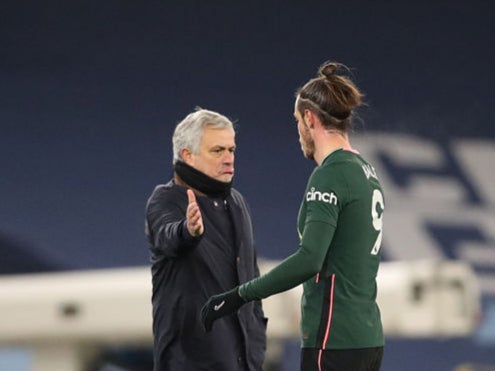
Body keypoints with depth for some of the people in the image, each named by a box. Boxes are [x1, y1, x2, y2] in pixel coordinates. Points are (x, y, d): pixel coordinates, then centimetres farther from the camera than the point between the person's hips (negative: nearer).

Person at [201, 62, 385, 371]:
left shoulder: (329, 176, -13)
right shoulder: (367, 173, 16)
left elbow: (309, 259, -25)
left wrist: (238, 296, -20)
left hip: (333, 343, -9)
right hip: (367, 337, 9)